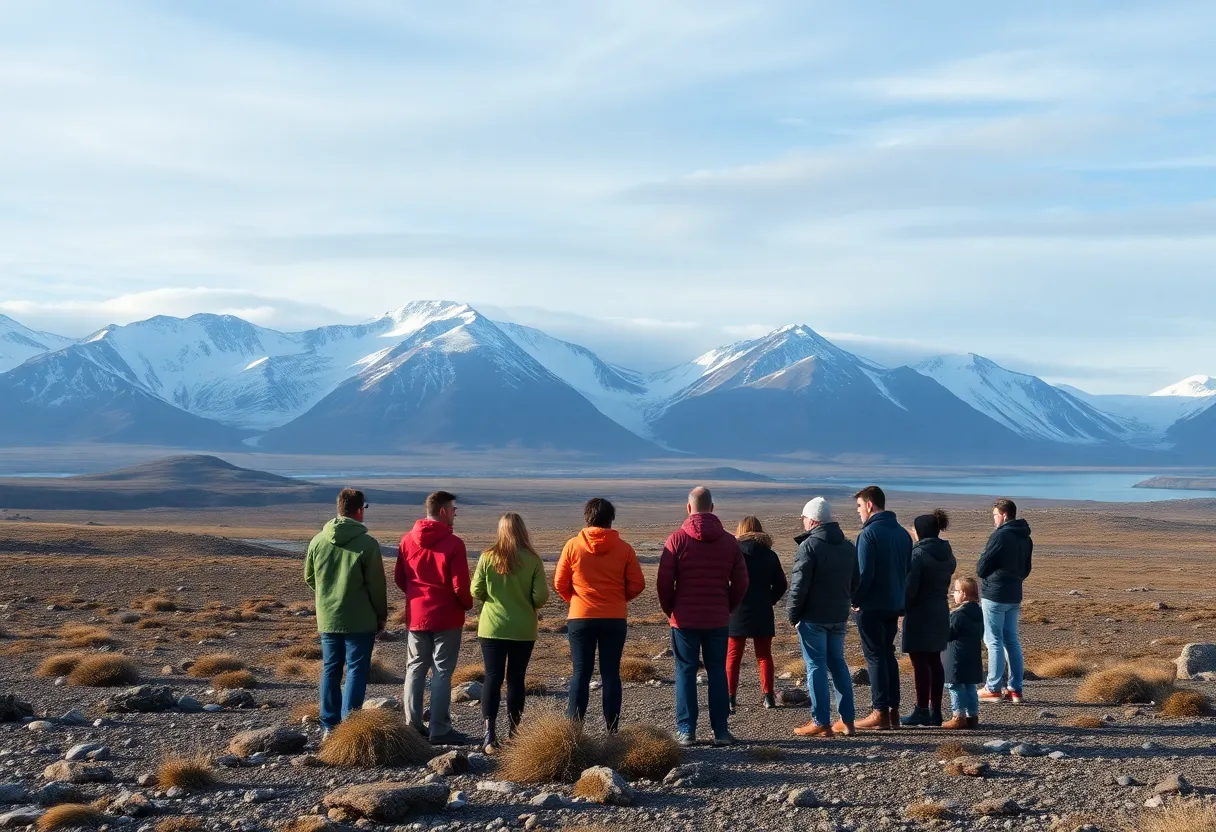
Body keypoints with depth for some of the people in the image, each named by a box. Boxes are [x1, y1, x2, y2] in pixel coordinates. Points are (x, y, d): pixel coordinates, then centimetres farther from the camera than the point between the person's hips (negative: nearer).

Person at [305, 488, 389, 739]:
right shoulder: (367, 544, -14)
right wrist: (381, 615, 5)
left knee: (330, 670, 13)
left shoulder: (318, 541, 0)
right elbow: (377, 585, -9)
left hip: (327, 619, 4)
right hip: (360, 621, -4)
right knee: (356, 671, 2)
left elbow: (309, 578, 11)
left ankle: (329, 725, 15)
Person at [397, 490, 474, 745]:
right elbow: (460, 585, -14)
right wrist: (468, 604, 5)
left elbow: (400, 579, 7)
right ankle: (440, 730, 2)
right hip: (446, 617, -4)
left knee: (415, 670, 13)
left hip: (416, 616, 5)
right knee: (442, 672, 1)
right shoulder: (453, 544, -14)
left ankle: (412, 726, 14)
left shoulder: (407, 541, 1)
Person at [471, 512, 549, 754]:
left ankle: (489, 733, -7)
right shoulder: (532, 559, -9)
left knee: (492, 678, 3)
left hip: (492, 628, 0)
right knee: (516, 679, 10)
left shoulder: (488, 557, -8)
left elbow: (476, 592, -4)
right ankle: (513, 732, 16)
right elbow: (541, 597, -10)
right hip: (524, 629, 0)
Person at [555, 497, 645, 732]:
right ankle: (612, 730, 7)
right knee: (611, 673, 6)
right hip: (615, 619, 1)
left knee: (581, 673, 4)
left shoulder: (573, 545, -3)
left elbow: (559, 583, -1)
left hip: (580, 618, -1)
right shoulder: (623, 548, -1)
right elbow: (637, 584, -1)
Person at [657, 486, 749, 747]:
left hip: (685, 619, -2)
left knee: (685, 672, 4)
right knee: (717, 672, 8)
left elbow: (664, 581, -8)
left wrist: (669, 610, 6)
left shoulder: (678, 539, -7)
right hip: (718, 620, 2)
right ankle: (721, 730, 8)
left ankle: (686, 731, 2)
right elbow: (740, 583, 4)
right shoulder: (729, 541, 3)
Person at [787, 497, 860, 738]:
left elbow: (799, 585, -17)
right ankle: (848, 720, 14)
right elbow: (856, 581, 16)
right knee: (838, 663, 14)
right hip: (839, 616, 7)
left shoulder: (809, 546, -14)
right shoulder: (848, 546, 10)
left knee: (816, 666, -1)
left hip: (813, 617, -7)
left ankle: (821, 723, -1)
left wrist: (792, 613, -6)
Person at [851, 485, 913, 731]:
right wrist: (901, 598, 15)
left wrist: (855, 600, -7)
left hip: (871, 607, -7)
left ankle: (881, 713, -1)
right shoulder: (902, 533, 9)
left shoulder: (869, 533, -15)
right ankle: (893, 711, 16)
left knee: (875, 657, -2)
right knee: (888, 655, 15)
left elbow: (864, 573, -19)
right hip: (895, 605, 7)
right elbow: (908, 570, 12)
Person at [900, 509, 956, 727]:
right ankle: (935, 711, 16)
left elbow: (910, 587, -17)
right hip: (941, 611, 8)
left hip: (920, 613, -8)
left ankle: (922, 711, -1)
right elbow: (946, 581, 13)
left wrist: (901, 608, -5)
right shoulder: (947, 553, 9)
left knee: (919, 662, -2)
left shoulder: (919, 553, -15)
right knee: (934, 661, 13)